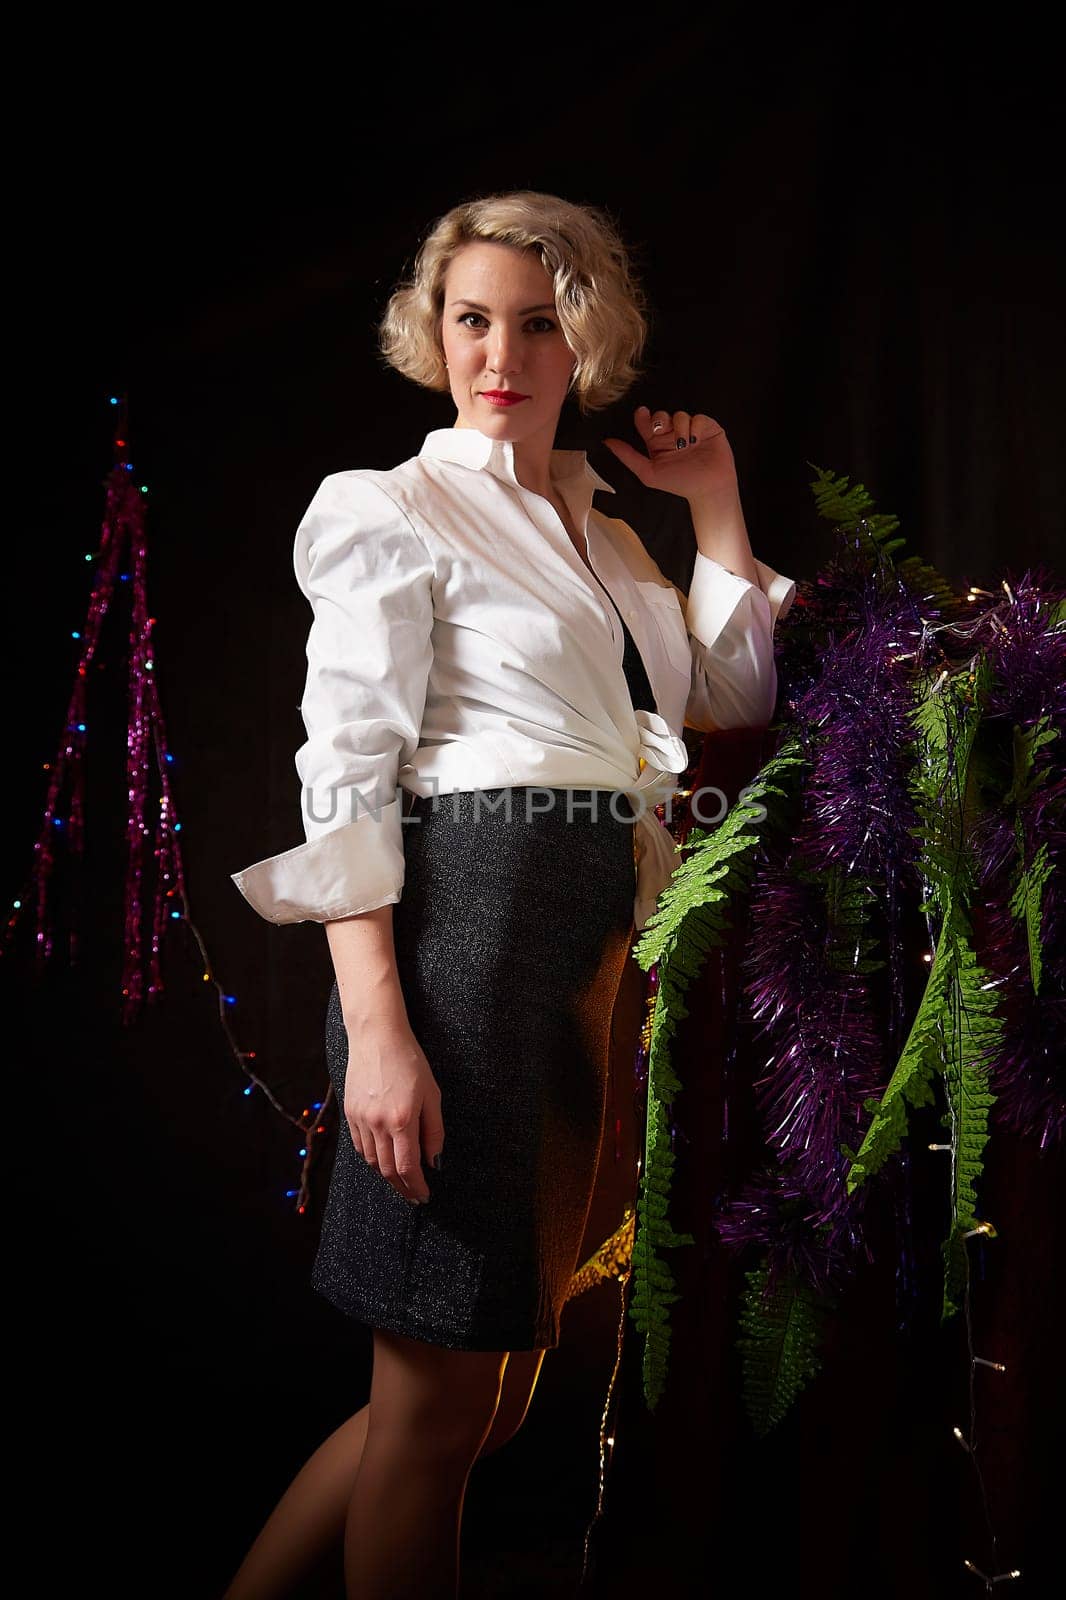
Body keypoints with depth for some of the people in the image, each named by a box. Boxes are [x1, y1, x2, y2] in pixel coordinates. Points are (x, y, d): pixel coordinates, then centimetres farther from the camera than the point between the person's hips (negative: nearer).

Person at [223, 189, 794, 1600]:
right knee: (442, 1393, 1)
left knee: (502, 1381, 14)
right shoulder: (395, 509, 0)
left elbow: (737, 697, 21)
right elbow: (347, 778, -10)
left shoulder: (604, 526, 21)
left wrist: (717, 502, 18)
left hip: (607, 942, 8)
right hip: (468, 915, -7)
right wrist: (374, 1025, -19)